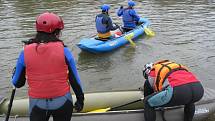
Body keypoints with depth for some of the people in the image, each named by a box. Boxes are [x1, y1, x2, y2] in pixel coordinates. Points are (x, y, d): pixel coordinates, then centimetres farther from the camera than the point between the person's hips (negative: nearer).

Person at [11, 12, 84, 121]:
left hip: (37, 104, 0)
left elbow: (17, 83, -1)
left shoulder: (25, 52, -10)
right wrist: (80, 99, 9)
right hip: (62, 102, 0)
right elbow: (74, 79, -6)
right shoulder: (63, 50, -12)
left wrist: (15, 73, 22)